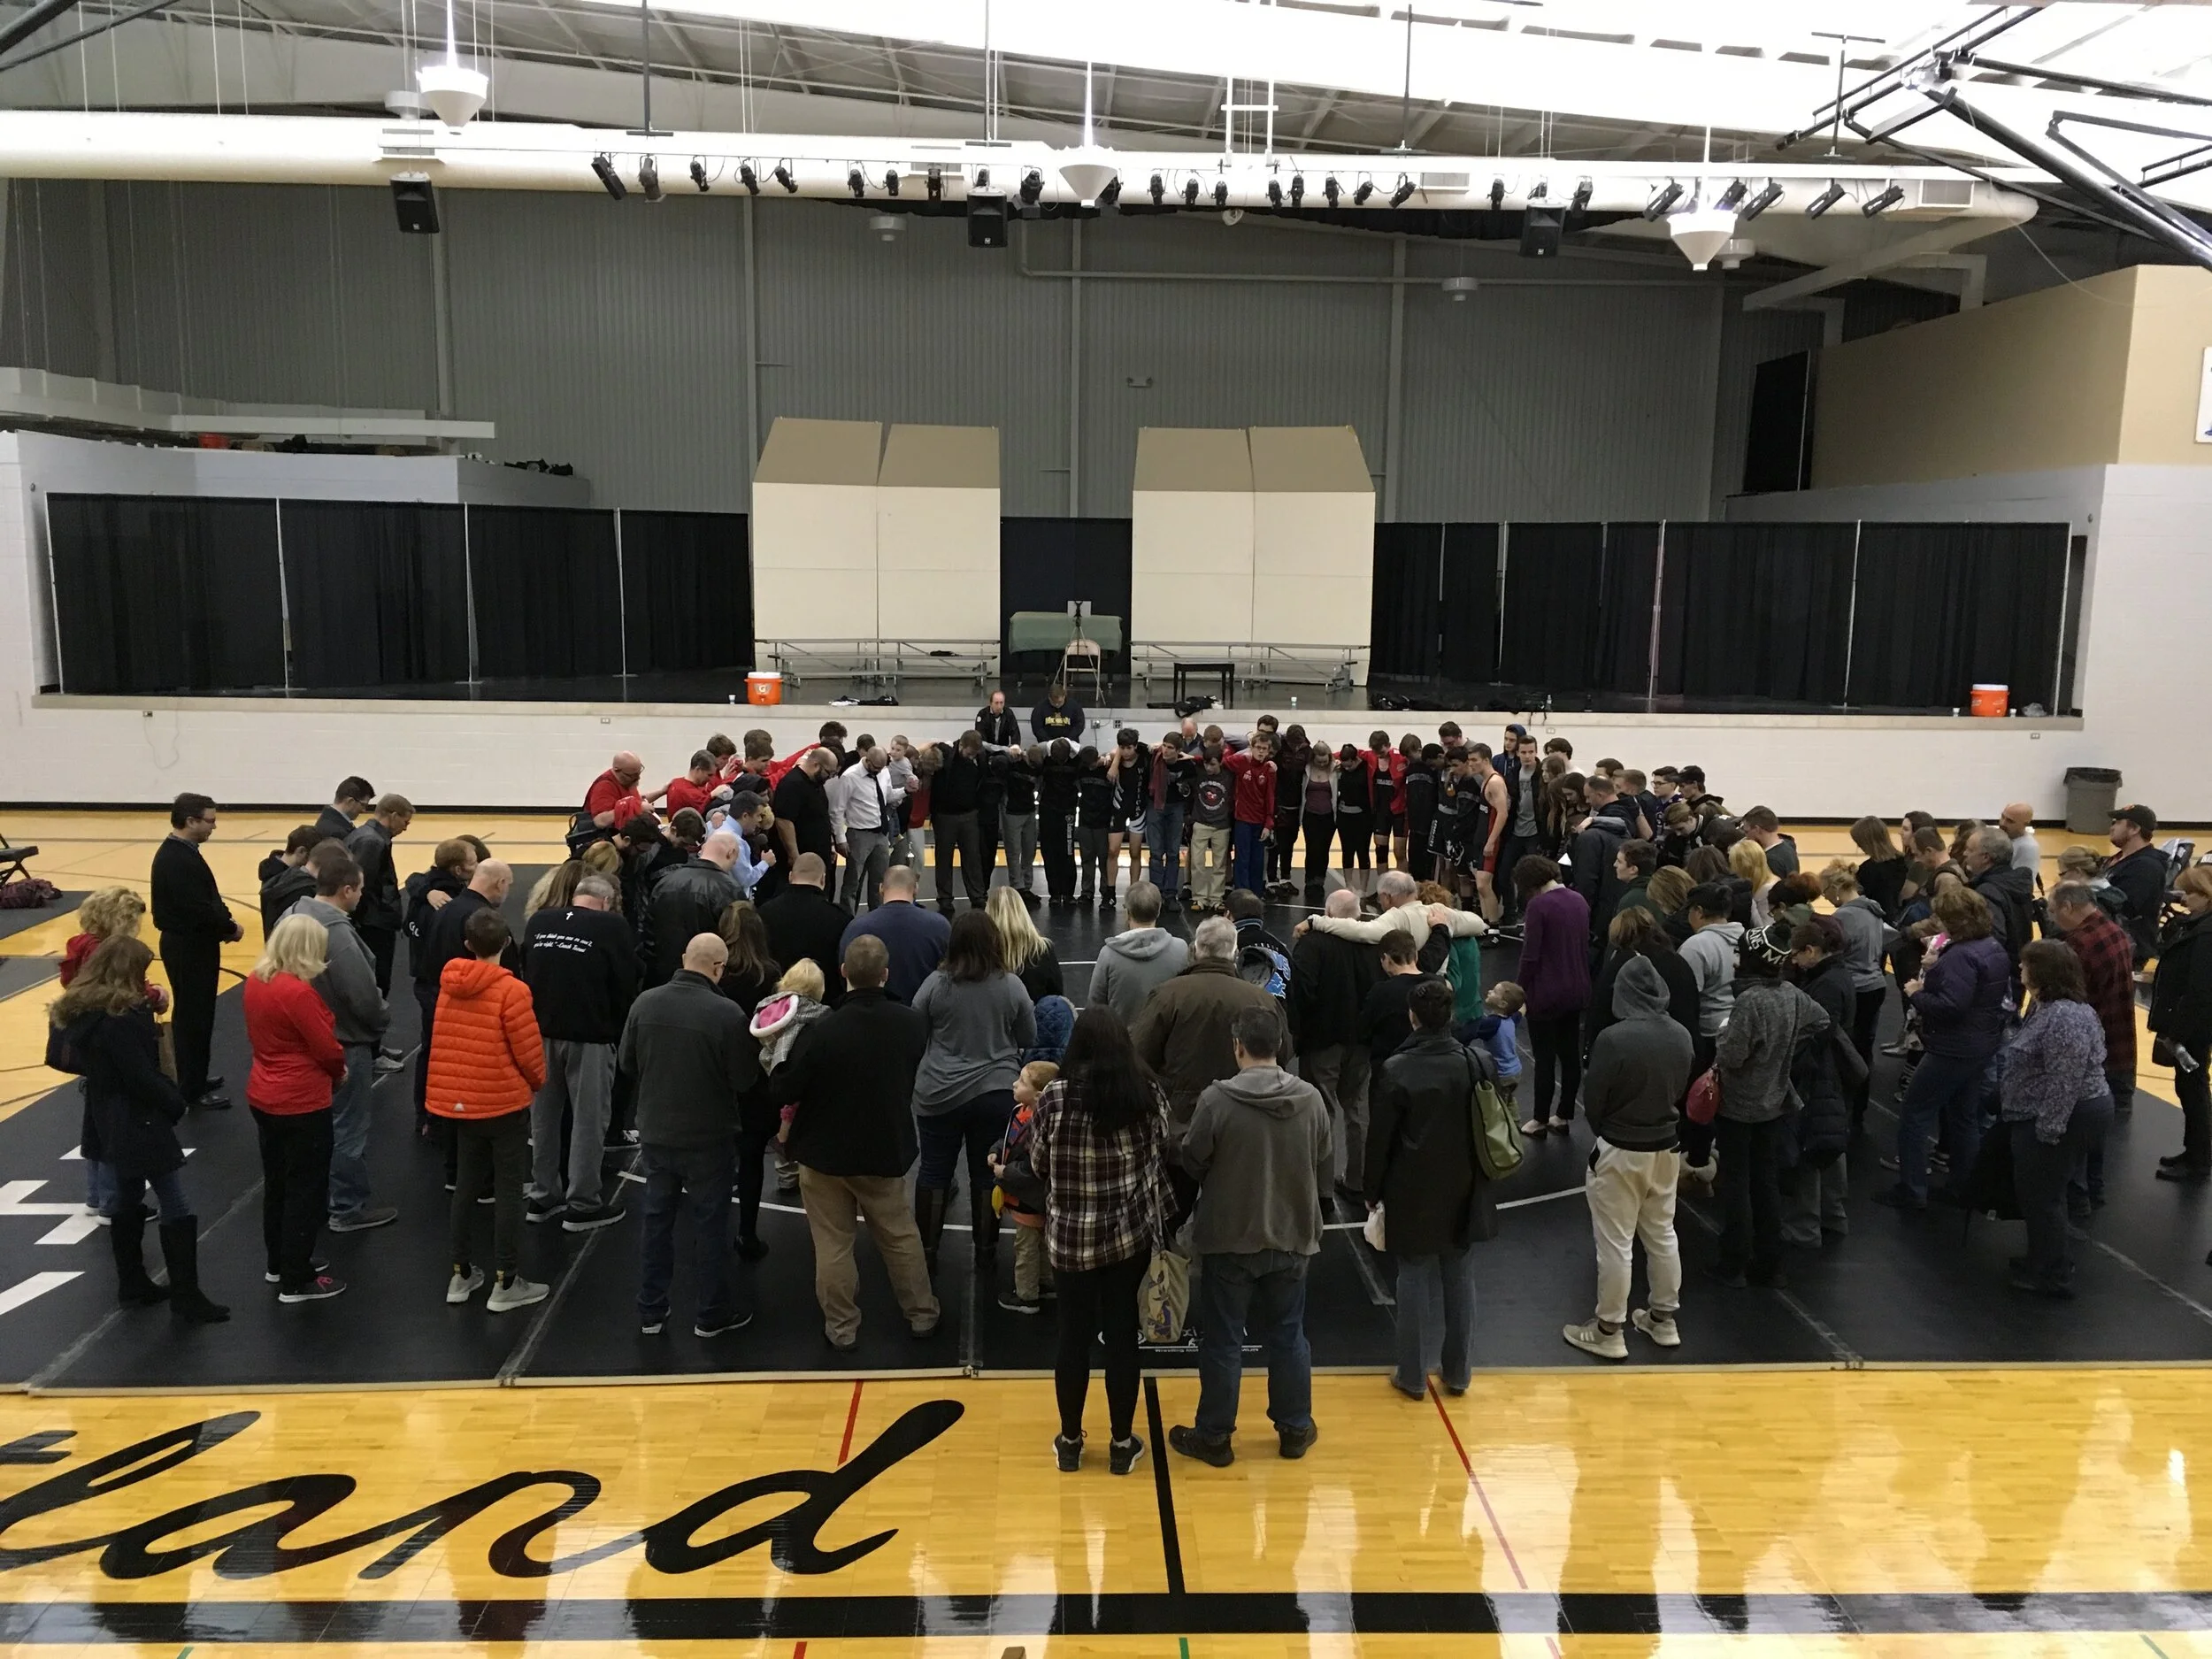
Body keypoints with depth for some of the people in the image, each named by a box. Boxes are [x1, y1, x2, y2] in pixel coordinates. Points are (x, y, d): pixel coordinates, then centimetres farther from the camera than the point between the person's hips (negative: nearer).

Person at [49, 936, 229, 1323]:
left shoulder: (80, 1012, 4)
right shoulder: (121, 1017, -24)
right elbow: (142, 1076, -23)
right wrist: (176, 1102, -7)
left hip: (108, 1121, 10)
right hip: (139, 1122, -10)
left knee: (128, 1200, 20)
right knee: (176, 1208, -4)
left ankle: (133, 1285, 31)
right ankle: (185, 1297, -1)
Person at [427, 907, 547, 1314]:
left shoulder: (448, 985, -1)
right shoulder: (511, 990, -18)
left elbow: (445, 1043, 9)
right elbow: (528, 1049, -14)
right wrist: (538, 1082, 6)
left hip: (461, 1101, 6)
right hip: (505, 1102, -6)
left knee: (466, 1185, 17)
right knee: (508, 1190, 3)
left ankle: (461, 1274, 25)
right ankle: (506, 1283, 8)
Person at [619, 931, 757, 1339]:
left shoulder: (645, 1003, -9)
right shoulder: (727, 1013, -23)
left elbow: (626, 1062, 3)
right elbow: (745, 1080, -15)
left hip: (655, 1132, 4)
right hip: (709, 1137, -4)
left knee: (656, 1220, 17)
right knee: (709, 1225, 10)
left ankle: (650, 1312, 27)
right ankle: (712, 1315, 22)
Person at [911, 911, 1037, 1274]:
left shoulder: (936, 984, -11)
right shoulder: (1011, 985, -8)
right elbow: (1029, 1039, 3)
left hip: (940, 1094, -1)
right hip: (996, 1092, 1)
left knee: (934, 1171, 11)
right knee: (987, 1173, 11)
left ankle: (926, 1250, 18)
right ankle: (985, 1251, 21)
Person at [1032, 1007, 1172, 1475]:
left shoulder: (1054, 1097, -13)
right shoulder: (1148, 1094, -9)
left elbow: (1038, 1166, -2)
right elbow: (1163, 1156, 3)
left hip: (1069, 1236, -1)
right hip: (1130, 1234, 1)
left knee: (1074, 1335, 12)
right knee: (1121, 1335, 11)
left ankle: (1070, 1442, 26)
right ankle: (1121, 1444, 23)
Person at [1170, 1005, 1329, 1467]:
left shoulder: (1217, 1100, -19)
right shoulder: (1310, 1099, -8)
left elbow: (1191, 1163, -8)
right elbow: (1326, 1168, 2)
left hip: (1229, 1238, -3)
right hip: (1291, 1237, 3)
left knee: (1222, 1341, 10)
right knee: (1287, 1337, 18)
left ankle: (1214, 1435, 20)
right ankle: (1294, 1429, 30)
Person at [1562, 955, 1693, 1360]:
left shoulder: (1614, 1038, -25)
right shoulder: (1682, 1035, -7)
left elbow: (1593, 1099, -14)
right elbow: (1685, 1090, 6)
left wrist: (1602, 1133, 6)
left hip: (1620, 1151, -6)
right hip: (1668, 1147, 6)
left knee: (1615, 1243, 5)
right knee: (1662, 1234, 20)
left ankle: (1609, 1331, 16)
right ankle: (1664, 1319, 33)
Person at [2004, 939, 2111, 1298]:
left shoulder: (2065, 1018, -25)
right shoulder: (2046, 1007, 10)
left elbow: (2064, 1083, -28)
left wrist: (2047, 1130, -26)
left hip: (2064, 1119, -10)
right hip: (2041, 1118, 10)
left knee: (2040, 1195, 0)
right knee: (2041, 1192, 20)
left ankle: (2053, 1278, 11)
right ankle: (2046, 1259, 33)